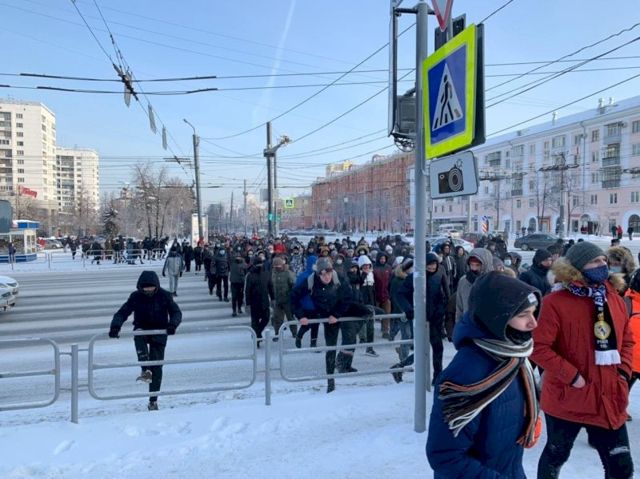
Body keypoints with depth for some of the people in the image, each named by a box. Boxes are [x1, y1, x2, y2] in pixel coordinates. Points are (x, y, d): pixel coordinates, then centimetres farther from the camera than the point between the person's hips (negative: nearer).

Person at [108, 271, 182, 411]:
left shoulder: (164, 296, -10)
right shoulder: (136, 296, -8)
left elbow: (176, 312, -12)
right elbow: (122, 312, -11)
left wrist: (172, 324, -34)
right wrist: (115, 327, -29)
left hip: (159, 333, -1)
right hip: (141, 330, 1)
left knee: (157, 366, -2)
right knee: (138, 336, -37)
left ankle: (153, 400, 10)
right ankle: (145, 370, -39)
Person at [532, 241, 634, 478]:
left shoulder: (614, 299, 4)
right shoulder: (555, 303, -16)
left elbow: (627, 340, 16)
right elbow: (538, 347, -19)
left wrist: (624, 372, 3)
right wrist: (572, 376, -19)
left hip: (610, 400, 5)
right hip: (567, 399, -5)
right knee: (557, 455, 16)